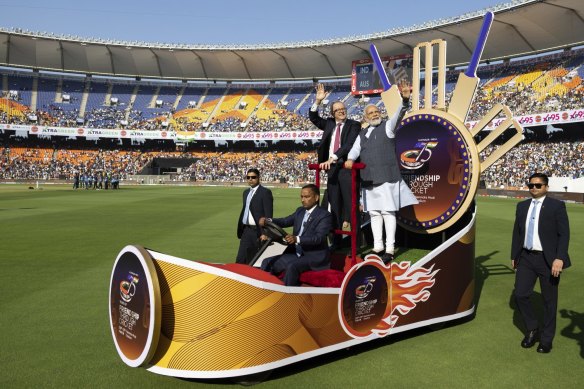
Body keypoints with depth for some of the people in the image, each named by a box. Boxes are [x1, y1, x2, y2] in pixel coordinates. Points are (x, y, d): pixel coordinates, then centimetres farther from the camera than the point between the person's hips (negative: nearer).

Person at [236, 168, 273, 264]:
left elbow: (268, 214, -13)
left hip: (257, 231, -7)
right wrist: (240, 229, 15)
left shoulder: (265, 192, -8)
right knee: (240, 260, 5)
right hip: (246, 230, 7)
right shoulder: (246, 192, 16)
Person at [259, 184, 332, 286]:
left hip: (314, 257, -8)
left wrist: (297, 239, -37)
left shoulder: (325, 215, -9)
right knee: (267, 263, -3)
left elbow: (319, 237, -22)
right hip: (296, 254, 8)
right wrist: (268, 221, -12)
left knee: (292, 267, -33)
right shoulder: (300, 211, 15)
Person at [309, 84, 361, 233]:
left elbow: (349, 144, -13)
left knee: (348, 200, -7)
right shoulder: (329, 123, 16)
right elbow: (313, 117, 16)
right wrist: (318, 101, 1)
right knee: (334, 201, 4)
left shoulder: (354, 125, -1)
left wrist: (332, 158, -21)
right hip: (331, 166, 5)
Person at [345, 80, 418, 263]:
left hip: (387, 177, -5)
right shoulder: (363, 133, 18)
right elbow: (355, 149, 10)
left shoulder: (388, 126, 4)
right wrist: (350, 159, -12)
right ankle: (378, 247, 17)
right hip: (369, 179, 6)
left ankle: (389, 249, -2)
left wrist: (405, 99, -30)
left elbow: (398, 114, -12)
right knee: (374, 213, 9)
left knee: (388, 212, -6)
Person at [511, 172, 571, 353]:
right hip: (526, 258, 4)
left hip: (548, 260, -4)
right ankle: (532, 329, 25)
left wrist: (559, 258, -20)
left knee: (549, 301, 8)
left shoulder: (557, 206, -7)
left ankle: (546, 339, 24)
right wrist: (514, 256, 13)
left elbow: (564, 234, -11)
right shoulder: (522, 206, 8)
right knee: (520, 295, 2)